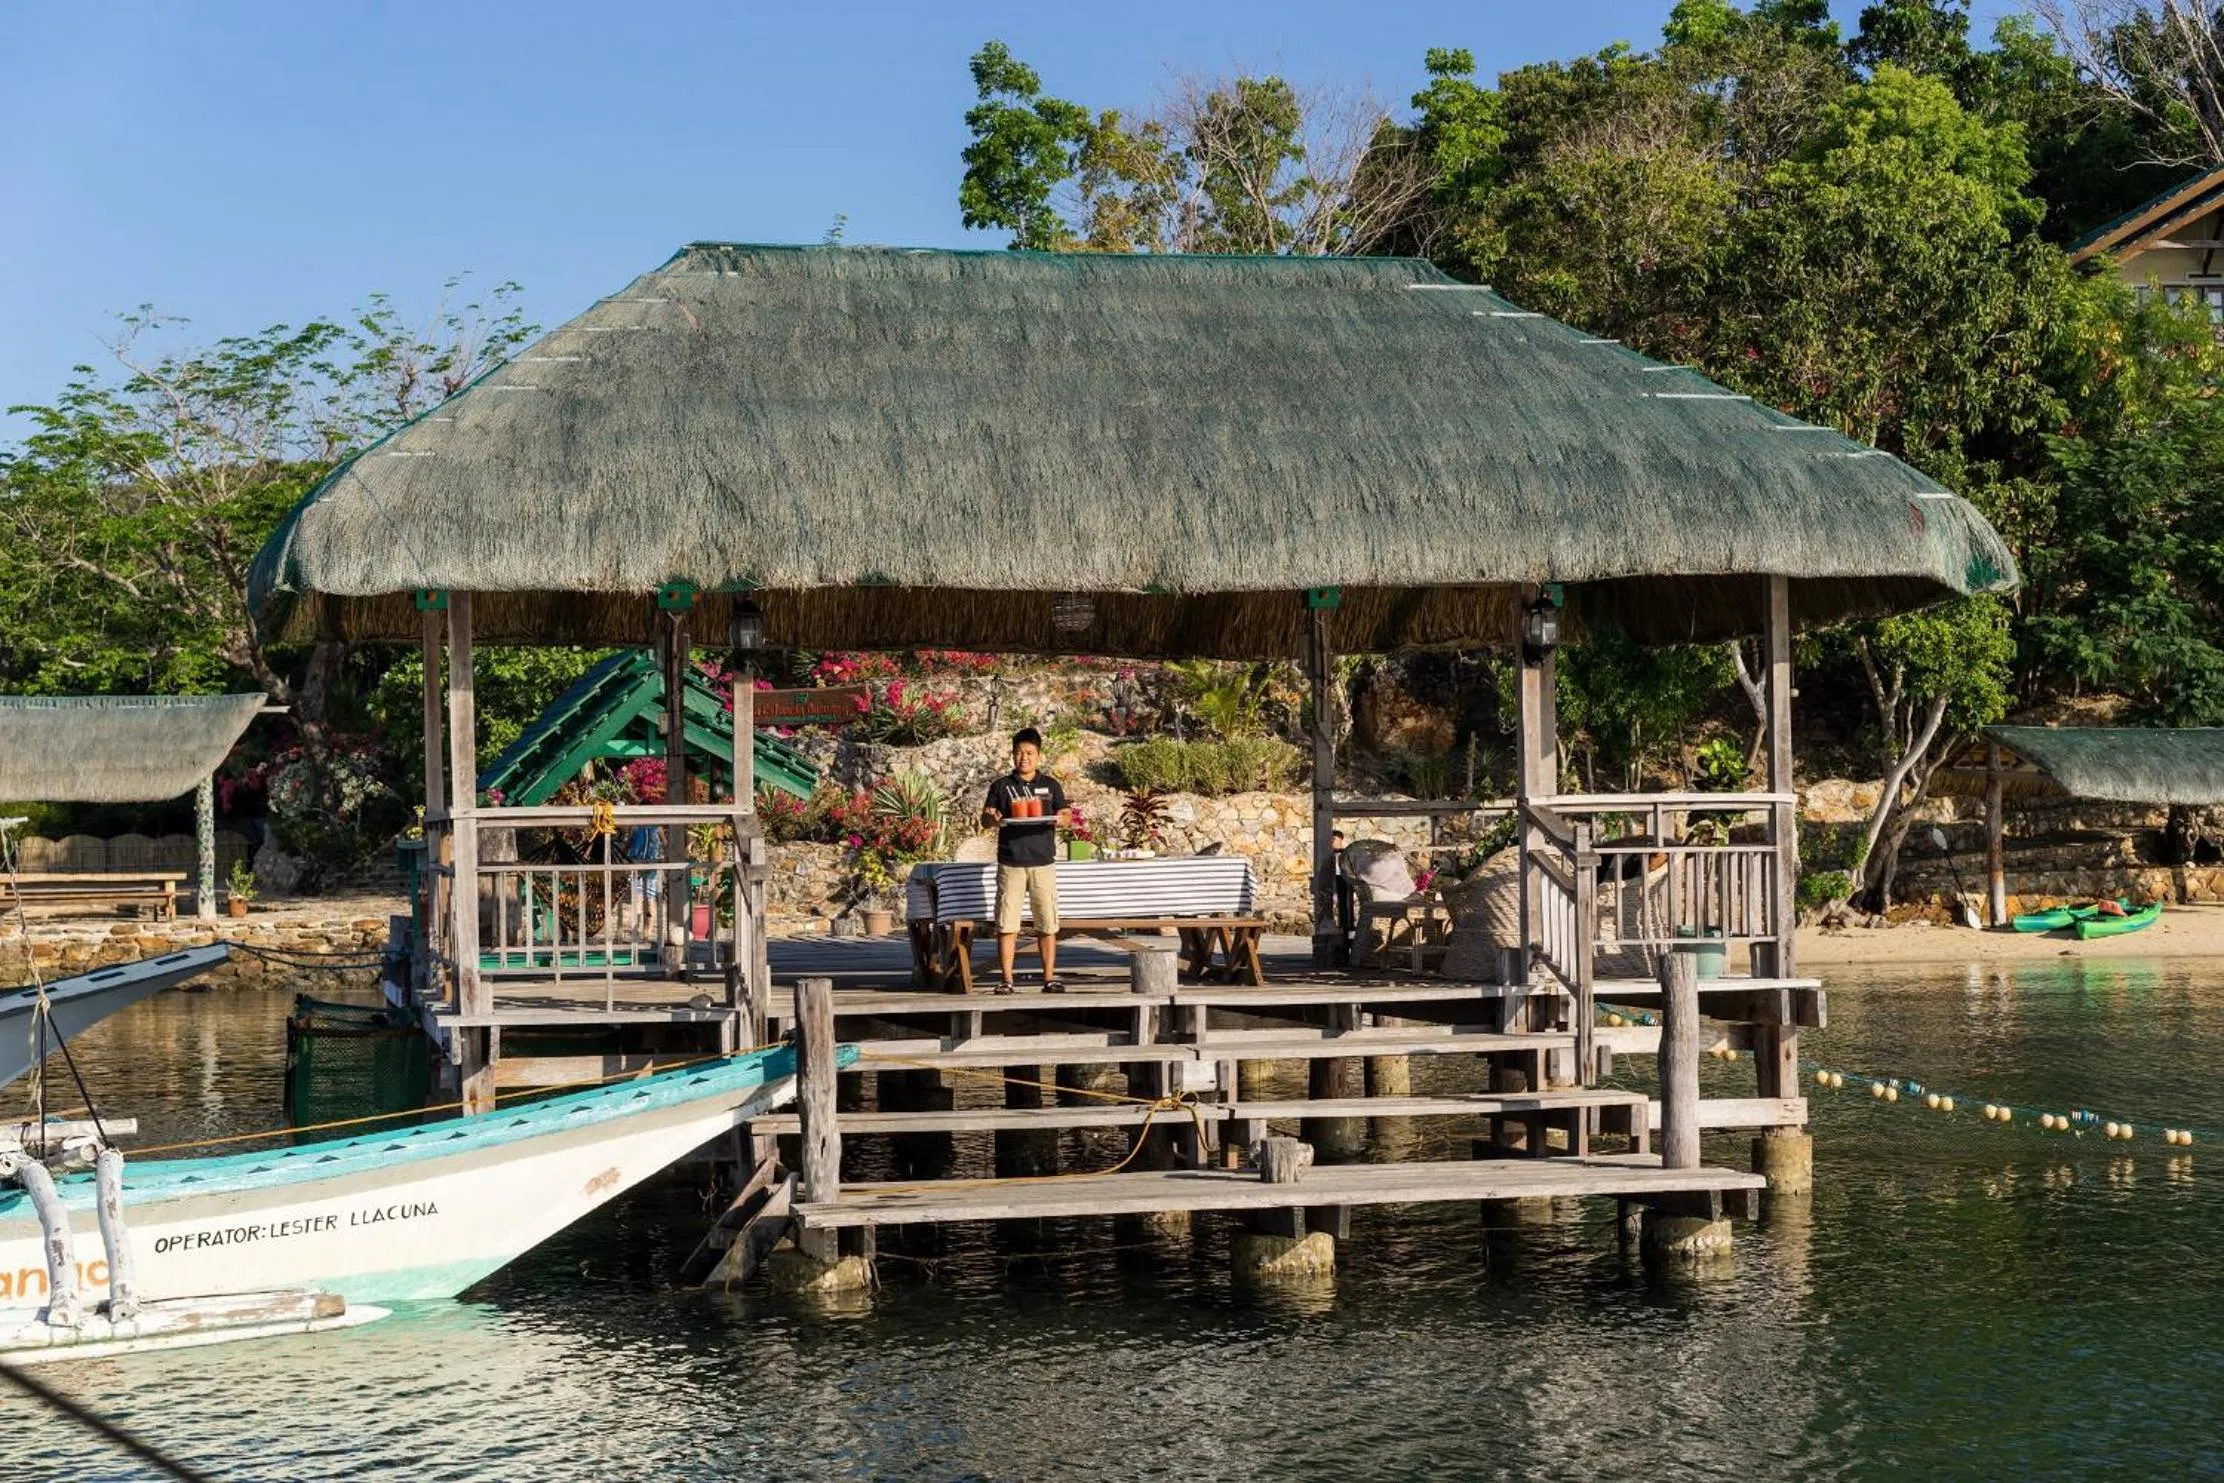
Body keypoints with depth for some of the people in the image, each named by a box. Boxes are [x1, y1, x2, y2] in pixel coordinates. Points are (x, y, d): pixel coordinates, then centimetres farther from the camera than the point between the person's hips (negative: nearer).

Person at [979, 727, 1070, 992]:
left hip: (1043, 863, 1)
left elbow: (1066, 815, 10)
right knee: (1006, 923, -4)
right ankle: (1005, 979, -1)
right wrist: (993, 819, -18)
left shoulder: (1051, 785, 12)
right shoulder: (1001, 786, 9)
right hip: (1010, 863, -1)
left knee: (1047, 923, -1)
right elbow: (984, 819, 6)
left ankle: (1049, 978, 4)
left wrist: (1061, 819, -14)